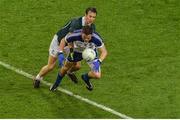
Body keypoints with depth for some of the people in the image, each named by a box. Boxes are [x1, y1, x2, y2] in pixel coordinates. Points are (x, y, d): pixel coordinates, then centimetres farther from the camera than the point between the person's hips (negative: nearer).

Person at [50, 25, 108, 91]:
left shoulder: (96, 39, -39)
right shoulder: (75, 36, -40)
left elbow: (104, 52, -25)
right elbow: (64, 40, -17)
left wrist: (99, 61, -41)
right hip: (77, 52, 0)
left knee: (97, 75, -13)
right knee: (65, 68, 18)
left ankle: (86, 77, 24)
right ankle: (56, 84, 50)